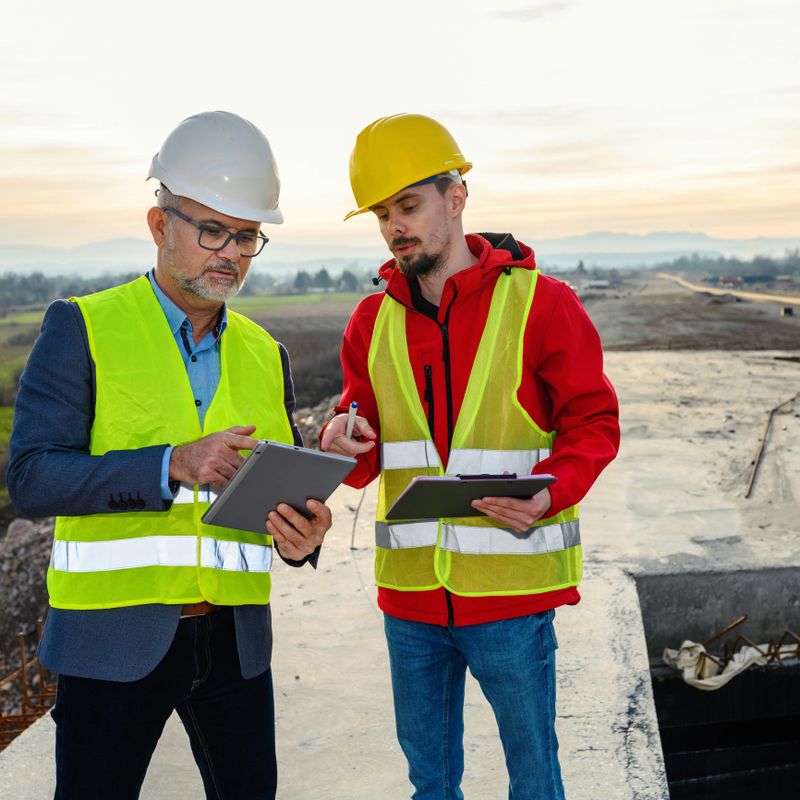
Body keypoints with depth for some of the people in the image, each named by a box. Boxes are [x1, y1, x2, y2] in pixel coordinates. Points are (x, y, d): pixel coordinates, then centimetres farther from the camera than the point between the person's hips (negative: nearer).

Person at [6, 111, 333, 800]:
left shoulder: (266, 355, 11)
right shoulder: (82, 329, -3)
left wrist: (301, 535, -7)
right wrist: (174, 465, -24)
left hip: (235, 638, 4)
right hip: (113, 634, -4)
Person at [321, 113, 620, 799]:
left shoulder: (539, 303, -6)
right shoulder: (374, 319, 7)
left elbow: (592, 420, -4)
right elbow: (367, 457, 11)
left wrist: (551, 492, -23)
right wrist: (343, 445, -13)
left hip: (510, 590, -4)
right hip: (409, 589, 4)